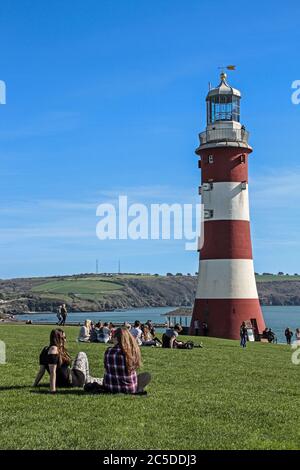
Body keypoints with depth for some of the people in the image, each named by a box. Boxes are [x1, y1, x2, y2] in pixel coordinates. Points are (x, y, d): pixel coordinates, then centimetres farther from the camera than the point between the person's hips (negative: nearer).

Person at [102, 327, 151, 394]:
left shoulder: (108, 351, -15)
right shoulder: (132, 351, -20)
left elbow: (106, 368, -2)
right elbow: (135, 367, -8)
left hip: (109, 388, 2)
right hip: (129, 388, -2)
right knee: (147, 375, 24)